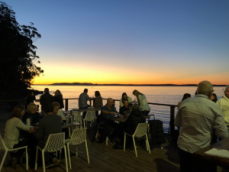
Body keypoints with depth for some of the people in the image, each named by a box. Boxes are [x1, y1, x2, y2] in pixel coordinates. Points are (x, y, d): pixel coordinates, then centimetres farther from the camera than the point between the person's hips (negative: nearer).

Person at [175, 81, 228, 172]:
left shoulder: (185, 103, -8)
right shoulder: (214, 107, -14)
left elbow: (177, 123, 3)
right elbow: (223, 134, -10)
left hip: (183, 147, 2)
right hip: (202, 149, -2)